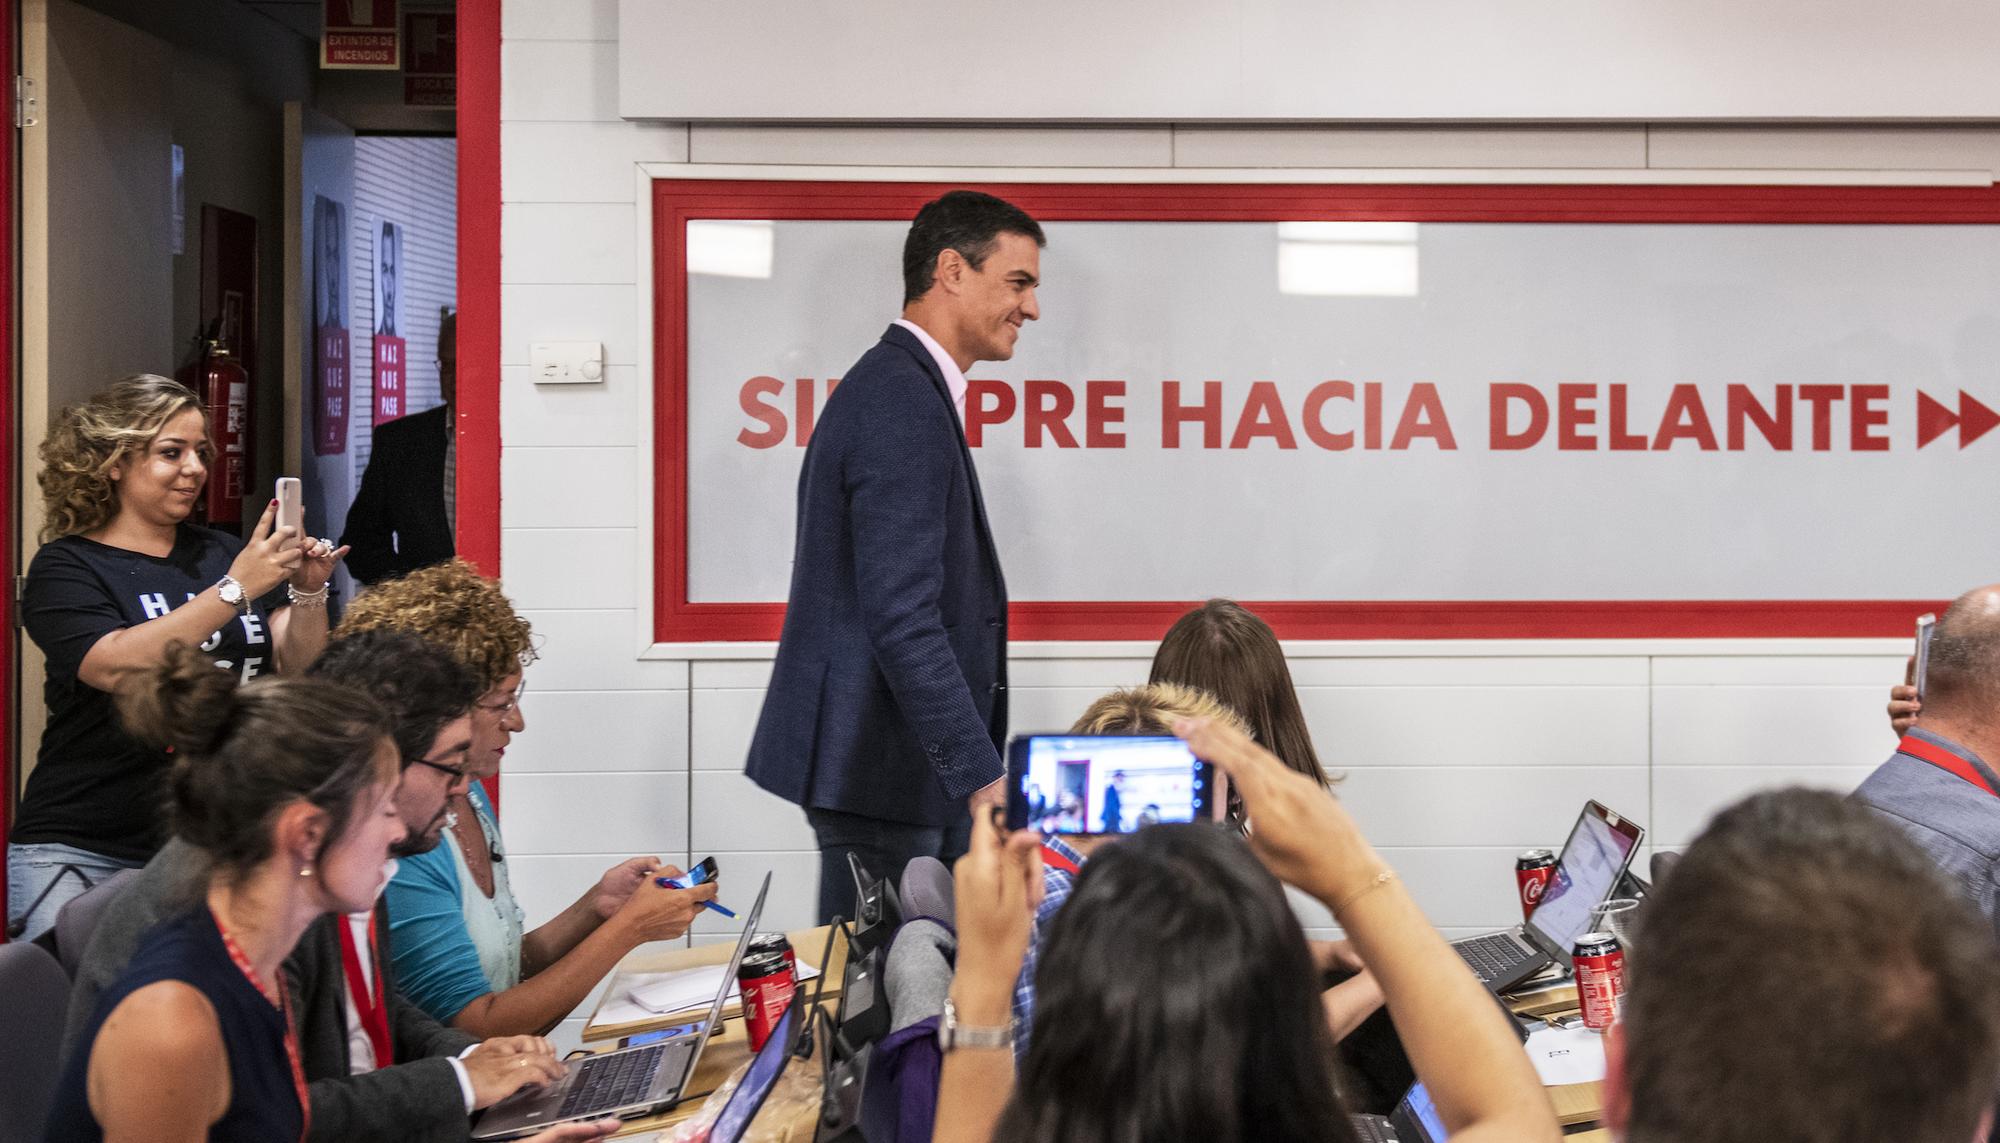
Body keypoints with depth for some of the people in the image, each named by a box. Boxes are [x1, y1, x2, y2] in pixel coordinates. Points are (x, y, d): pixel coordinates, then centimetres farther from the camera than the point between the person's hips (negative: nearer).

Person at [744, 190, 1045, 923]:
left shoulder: (892, 387, 17)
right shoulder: (904, 405, -16)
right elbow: (903, 619, -23)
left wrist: (977, 765, 20)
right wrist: (982, 776, -23)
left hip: (881, 761, 10)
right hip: (878, 772, -10)